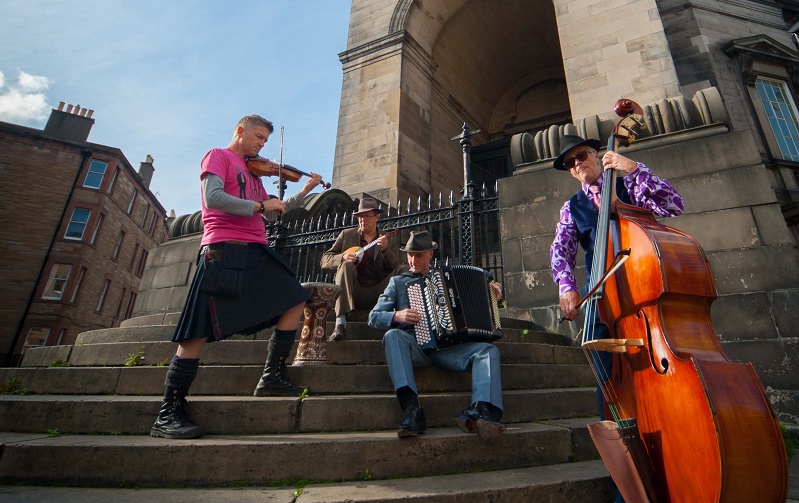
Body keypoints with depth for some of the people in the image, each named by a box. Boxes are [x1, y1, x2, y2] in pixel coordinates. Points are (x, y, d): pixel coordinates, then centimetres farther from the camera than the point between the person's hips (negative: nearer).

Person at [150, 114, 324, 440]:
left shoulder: (252, 172, 27)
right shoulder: (218, 156, 5)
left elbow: (272, 214, 26)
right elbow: (213, 198, -14)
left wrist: (304, 192, 22)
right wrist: (260, 205, -8)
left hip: (255, 251, 9)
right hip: (223, 250, -8)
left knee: (294, 300, 6)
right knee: (199, 331, -8)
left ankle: (272, 378, 10)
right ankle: (168, 415, 2)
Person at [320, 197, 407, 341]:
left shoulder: (387, 240, 15)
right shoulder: (346, 235, 13)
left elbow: (395, 268, 3)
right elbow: (324, 260, 8)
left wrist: (386, 249, -14)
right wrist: (342, 257, -13)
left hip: (377, 294, 1)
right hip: (353, 293, -1)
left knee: (403, 270, -17)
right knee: (346, 265, -29)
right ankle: (340, 324, -40)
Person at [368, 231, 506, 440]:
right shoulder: (398, 282, 18)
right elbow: (374, 317, 10)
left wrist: (493, 293, 9)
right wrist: (397, 316, -11)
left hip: (447, 349, 2)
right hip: (416, 348, -2)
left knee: (489, 350, -21)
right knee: (392, 335, -32)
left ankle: (480, 412, -40)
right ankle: (412, 410, -40)